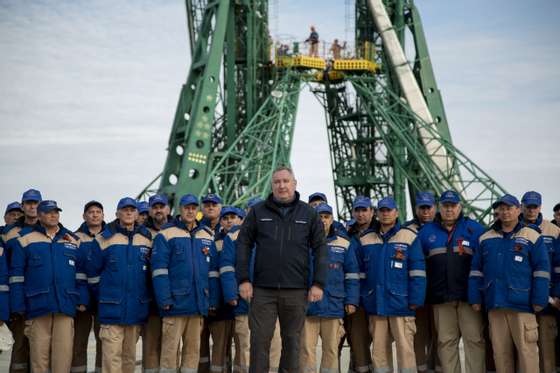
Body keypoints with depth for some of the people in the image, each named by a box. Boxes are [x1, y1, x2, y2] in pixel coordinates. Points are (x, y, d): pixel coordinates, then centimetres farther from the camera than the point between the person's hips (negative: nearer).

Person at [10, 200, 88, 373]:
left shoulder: (73, 240, 15)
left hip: (65, 306, 2)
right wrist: (18, 306, -1)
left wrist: (82, 300, 4)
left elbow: (81, 272, 15)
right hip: (37, 306, -2)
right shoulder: (26, 239, 7)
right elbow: (17, 274, 5)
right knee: (39, 354, 0)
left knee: (63, 354, -3)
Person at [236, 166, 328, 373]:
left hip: (296, 290, 0)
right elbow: (244, 245, 6)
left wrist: (318, 283, -2)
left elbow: (320, 249, 5)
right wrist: (244, 279, -3)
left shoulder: (309, 214, 7)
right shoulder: (258, 212, 7)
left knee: (292, 341, 7)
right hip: (263, 289, 0)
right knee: (259, 340, 0)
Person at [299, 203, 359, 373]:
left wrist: (351, 301, 3)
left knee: (331, 349, 6)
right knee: (307, 348, -2)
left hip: (334, 305, 1)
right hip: (308, 305, -1)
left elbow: (352, 275, 11)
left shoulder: (344, 244, 9)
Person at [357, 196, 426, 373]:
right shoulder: (365, 239, 12)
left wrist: (415, 299, -8)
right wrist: (361, 298, 10)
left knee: (405, 347, -6)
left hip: (401, 303, -3)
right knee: (379, 348, 7)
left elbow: (417, 272, -1)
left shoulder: (409, 237, 2)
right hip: (375, 304, 4)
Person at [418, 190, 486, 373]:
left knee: (474, 339, -4)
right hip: (440, 296, 2)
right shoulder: (427, 231, 13)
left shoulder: (474, 229, 7)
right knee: (446, 341, 5)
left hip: (469, 295, -2)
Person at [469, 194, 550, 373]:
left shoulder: (532, 237, 3)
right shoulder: (485, 238, 15)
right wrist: (475, 298, 7)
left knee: (526, 350, -7)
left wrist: (539, 300, -6)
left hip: (522, 304, -4)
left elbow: (542, 270, 1)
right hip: (495, 304, 4)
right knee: (500, 351, 6)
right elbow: (476, 270, 15)